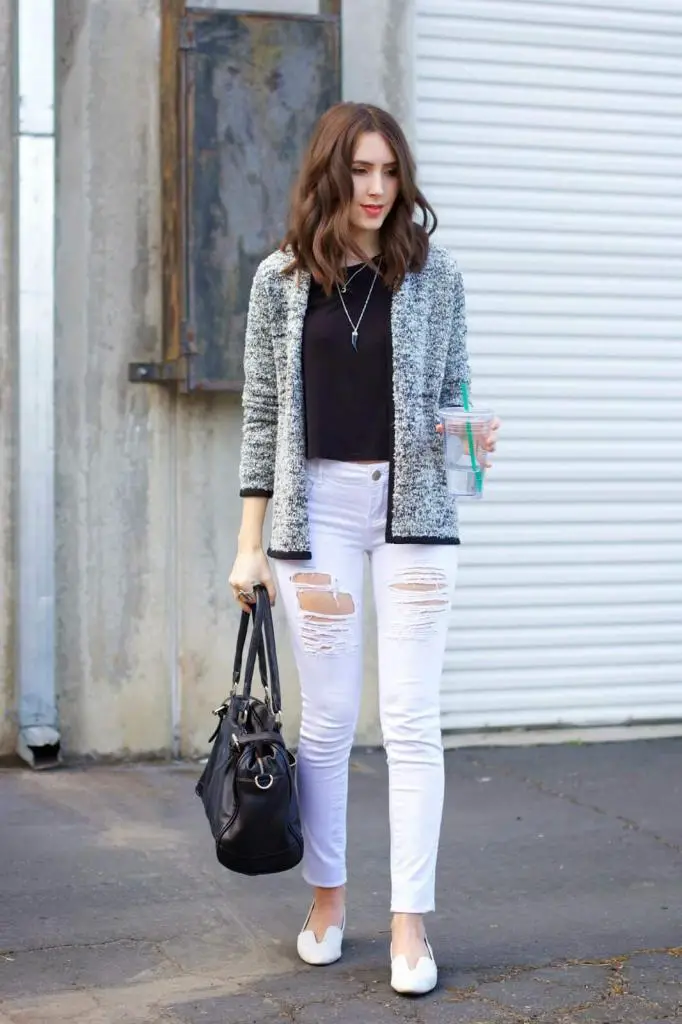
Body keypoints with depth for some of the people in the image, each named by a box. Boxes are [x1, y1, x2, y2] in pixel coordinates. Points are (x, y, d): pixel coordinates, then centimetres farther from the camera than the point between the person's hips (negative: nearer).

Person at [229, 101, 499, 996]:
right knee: (327, 718, 7)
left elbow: (453, 393, 10)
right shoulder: (281, 279, 3)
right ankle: (327, 900, 24)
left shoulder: (433, 272, 3)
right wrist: (250, 543, 3)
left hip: (412, 507, 0)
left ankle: (411, 924, 6)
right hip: (317, 508, 0)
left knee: (411, 719, -1)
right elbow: (262, 414, 5)